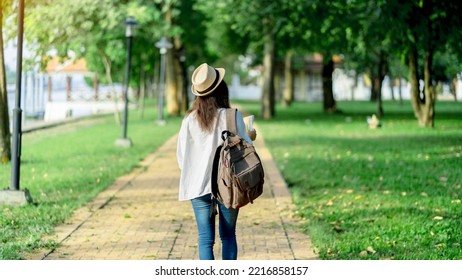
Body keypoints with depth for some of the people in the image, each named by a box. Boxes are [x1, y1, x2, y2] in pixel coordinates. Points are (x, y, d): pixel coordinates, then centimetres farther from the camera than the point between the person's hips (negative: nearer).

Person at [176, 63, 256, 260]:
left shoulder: (190, 120, -4)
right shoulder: (233, 117, -10)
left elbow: (182, 156, 1)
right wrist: (250, 138, 16)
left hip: (199, 186, 1)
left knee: (206, 239, 5)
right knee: (228, 236, 16)